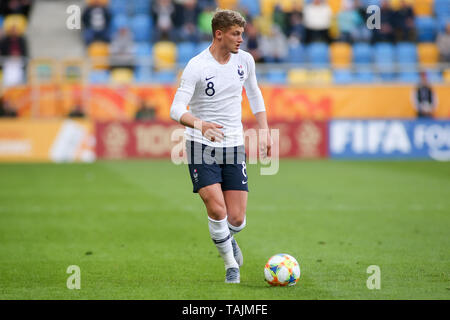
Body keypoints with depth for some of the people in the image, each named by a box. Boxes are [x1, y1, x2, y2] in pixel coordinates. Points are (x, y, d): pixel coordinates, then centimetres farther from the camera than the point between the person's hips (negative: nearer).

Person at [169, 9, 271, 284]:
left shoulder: (245, 60, 2)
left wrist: (265, 132, 13)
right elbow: (176, 109, -20)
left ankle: (228, 239, 35)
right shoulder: (196, 67, -14)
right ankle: (231, 265, 5)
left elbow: (254, 94, 19)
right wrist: (200, 124, -40)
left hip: (234, 146, 4)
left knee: (236, 219, -2)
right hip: (201, 147, -4)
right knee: (217, 210, -17)